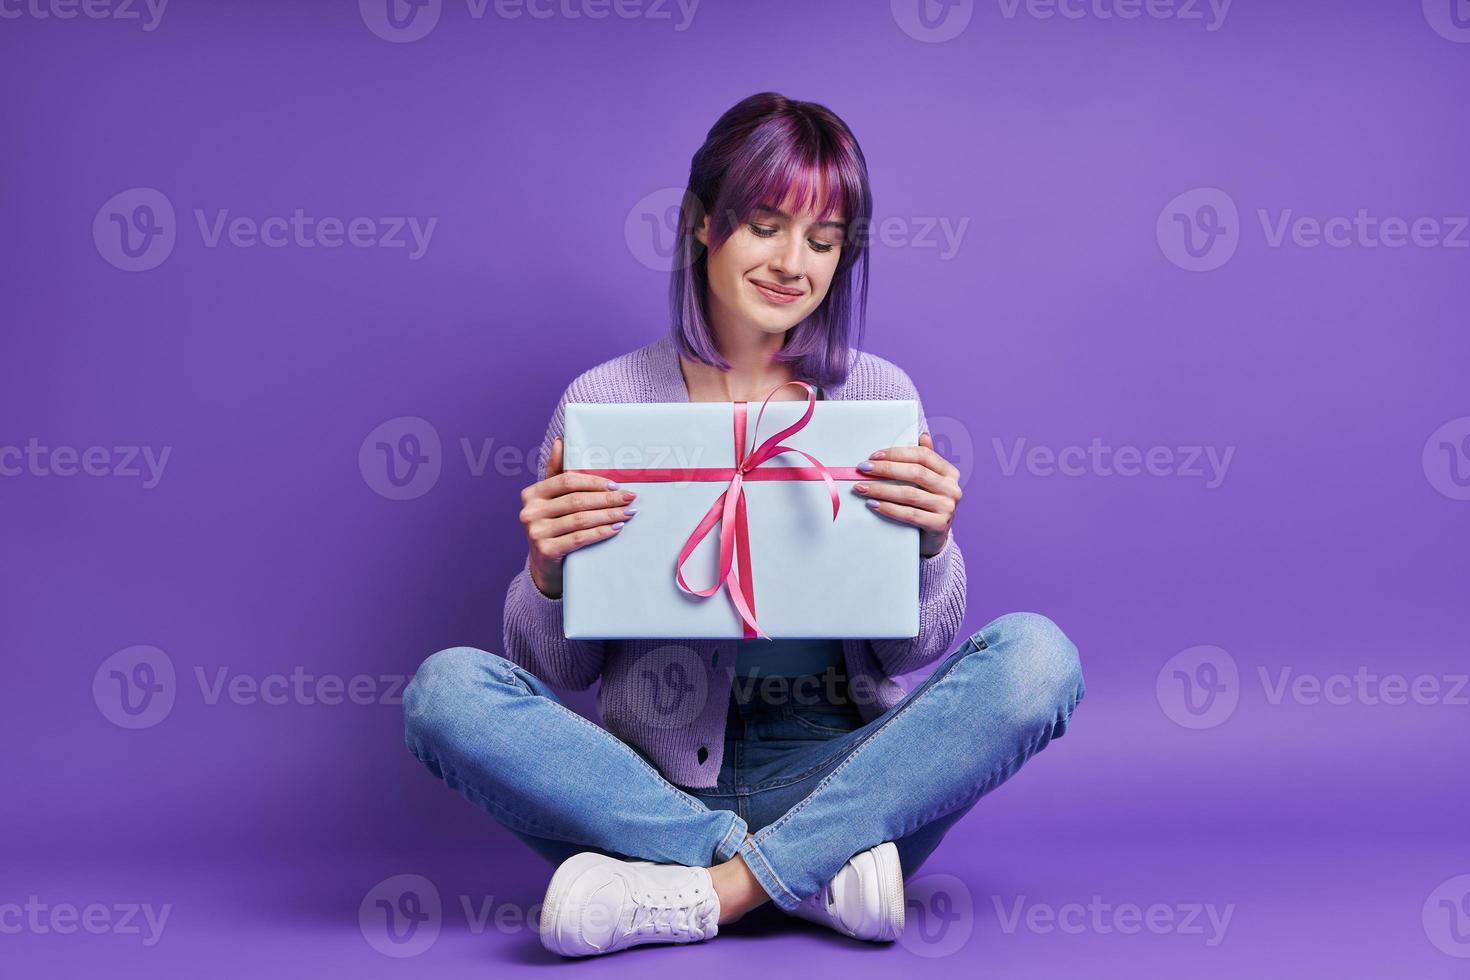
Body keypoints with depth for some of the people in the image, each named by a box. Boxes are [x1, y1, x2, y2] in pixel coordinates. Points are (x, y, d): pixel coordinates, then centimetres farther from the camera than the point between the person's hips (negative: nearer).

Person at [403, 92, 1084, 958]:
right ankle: (810, 877, -22)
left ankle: (703, 893, -24)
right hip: (654, 782, 0)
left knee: (1037, 656, -23)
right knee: (448, 689, -24)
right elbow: (559, 673, 1)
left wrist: (932, 547, -19)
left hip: (836, 781, 1)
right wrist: (547, 576, -21)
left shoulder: (878, 396, 4)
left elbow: (921, 655, 2)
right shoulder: (604, 401, 1)